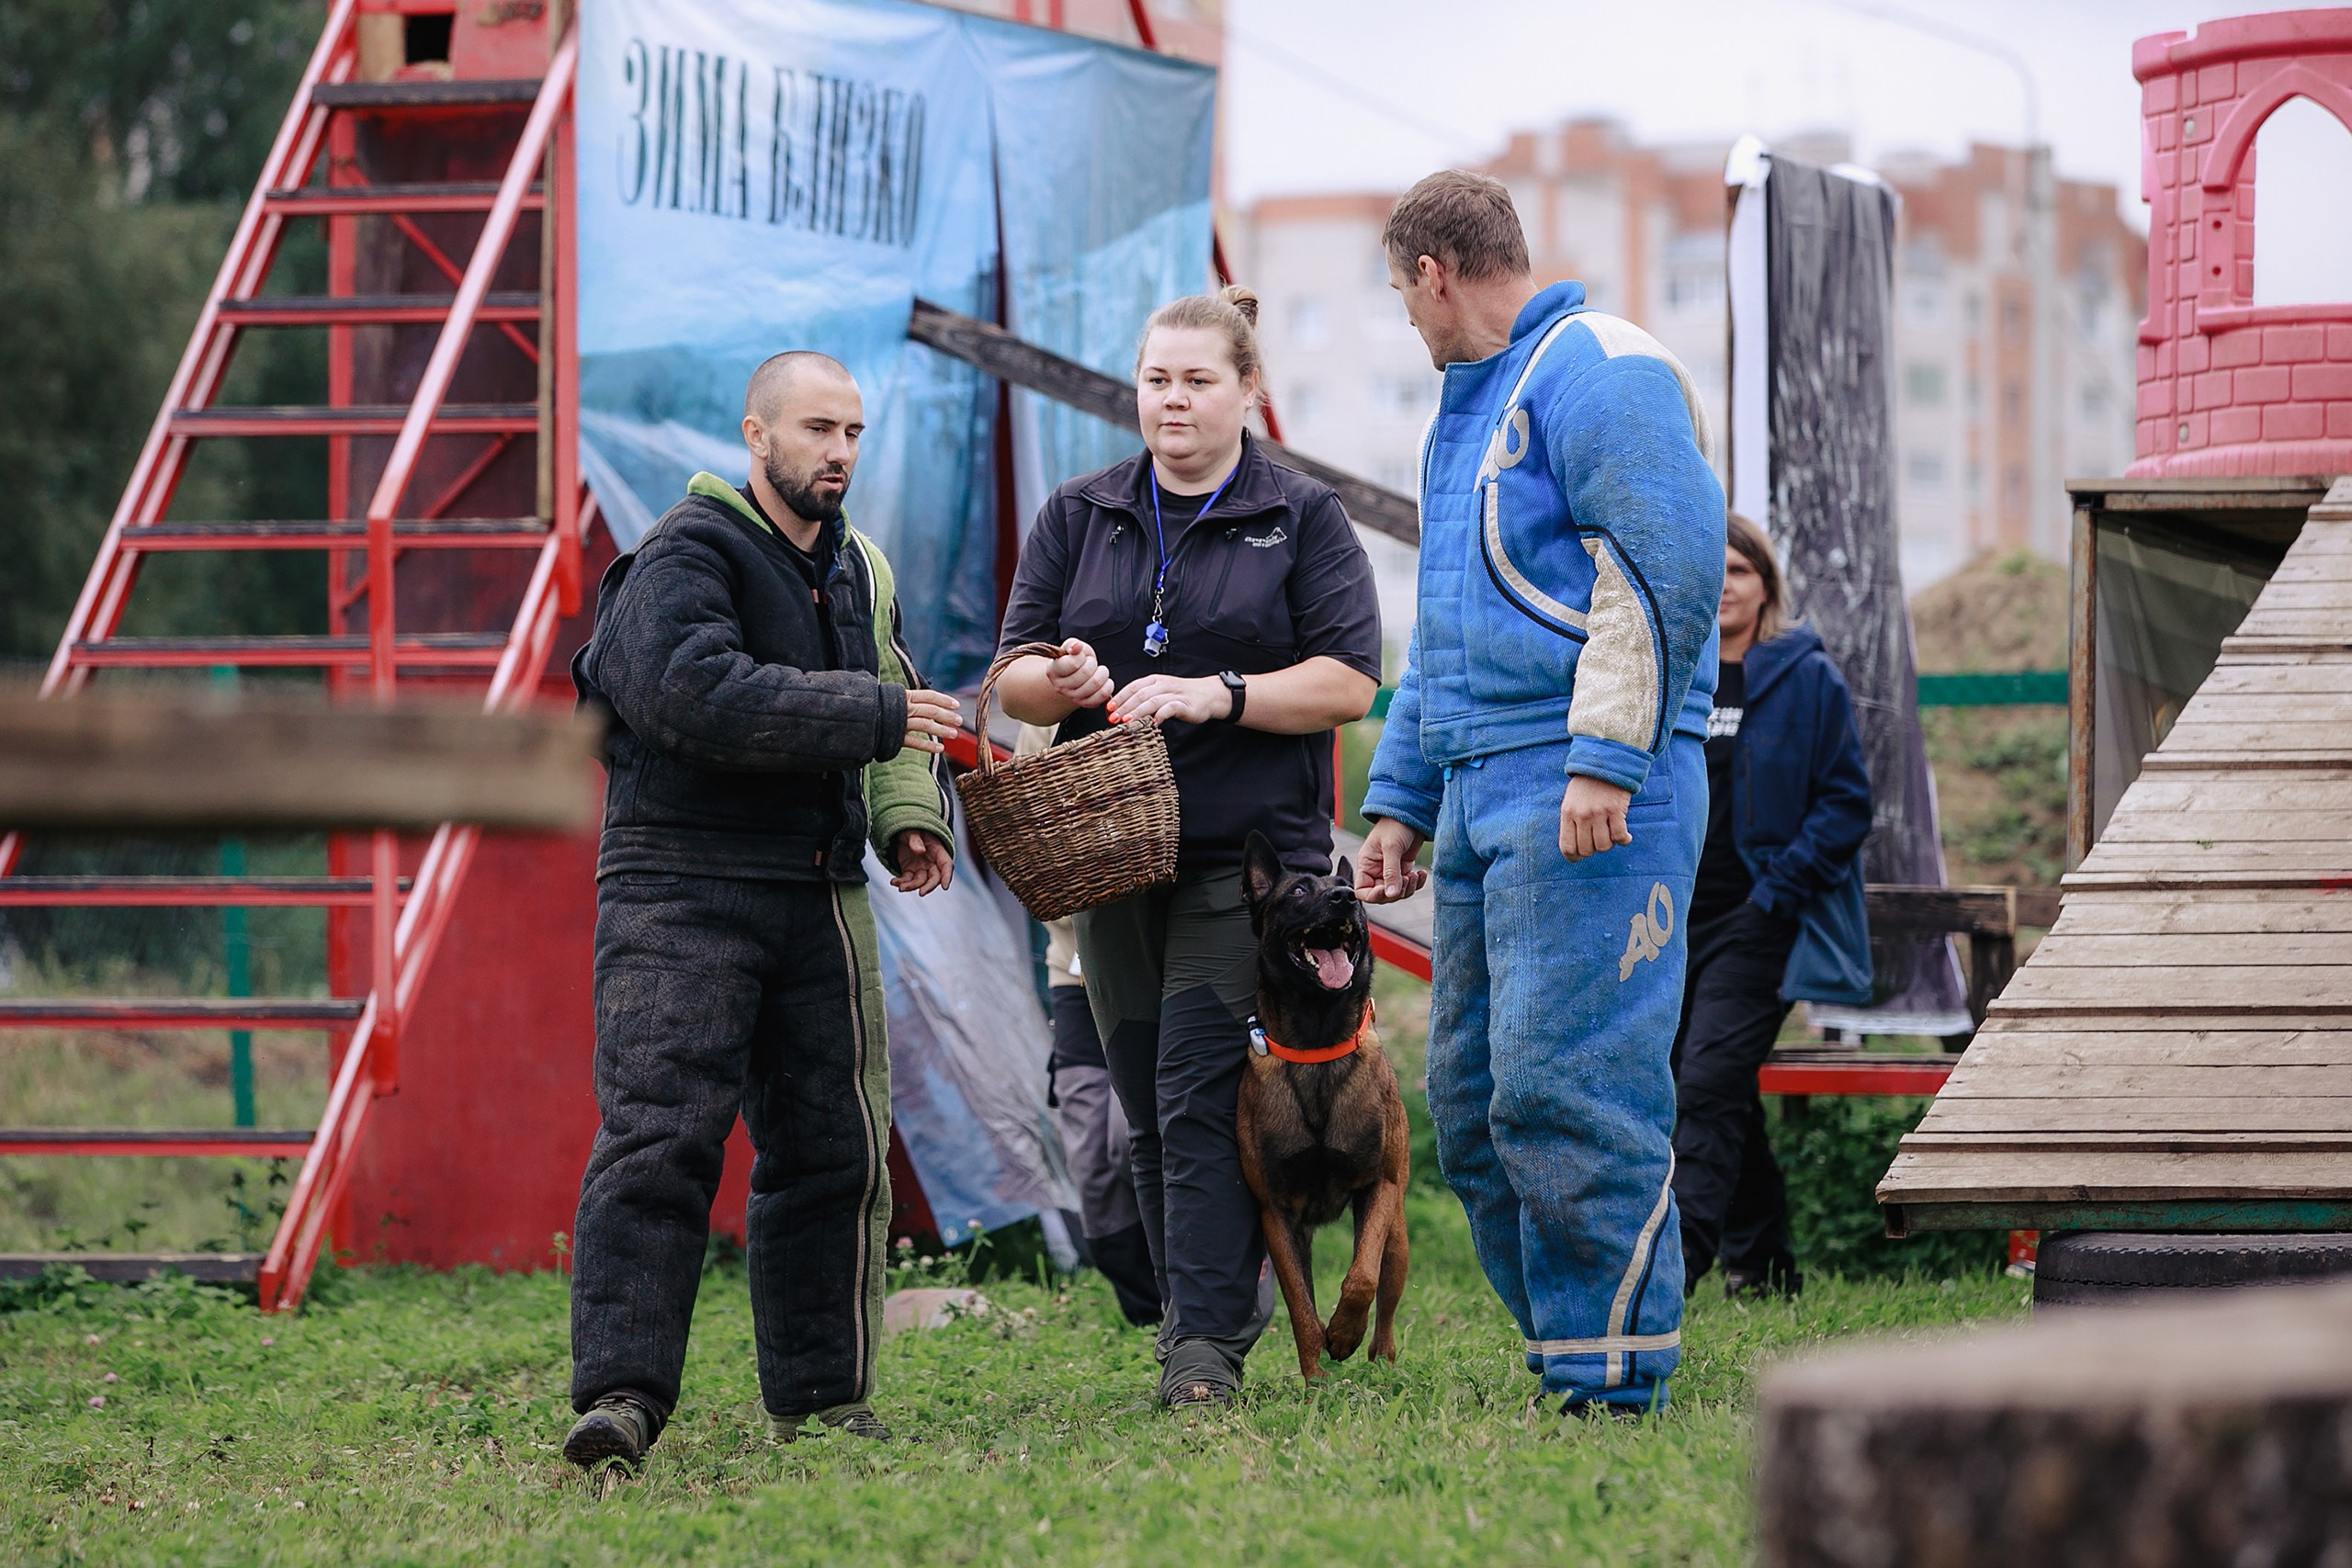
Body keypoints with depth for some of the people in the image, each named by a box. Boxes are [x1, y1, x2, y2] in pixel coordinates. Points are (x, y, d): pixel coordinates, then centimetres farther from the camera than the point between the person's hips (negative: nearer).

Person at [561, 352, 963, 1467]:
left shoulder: (858, 570, 17)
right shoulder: (685, 556, -9)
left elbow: (898, 709, 25)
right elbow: (697, 694, -25)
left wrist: (909, 813, 3)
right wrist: (872, 716, -22)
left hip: (818, 898, 8)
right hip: (681, 887, -8)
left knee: (833, 1149, 9)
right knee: (657, 1141, -14)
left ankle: (820, 1396, 18)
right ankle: (621, 1394, -18)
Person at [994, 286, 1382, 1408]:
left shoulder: (1302, 519, 3)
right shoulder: (1078, 517, 13)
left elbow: (1349, 682, -5)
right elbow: (1011, 680, 10)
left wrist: (1220, 695, -19)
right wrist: (1058, 682, -14)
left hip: (1247, 851, -5)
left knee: (1198, 1093, -15)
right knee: (1149, 1107, 6)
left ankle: (1206, 1342, -16)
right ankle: (1209, 1307, 16)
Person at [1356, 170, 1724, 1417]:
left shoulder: (1598, 370, -6)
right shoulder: (1465, 412, 25)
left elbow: (1670, 564, -16)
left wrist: (1607, 757, -21)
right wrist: (1399, 797, 27)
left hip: (1595, 793, -10)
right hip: (1481, 790, 10)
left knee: (1563, 1087, -13)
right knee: (1471, 1100, 7)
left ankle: (1614, 1375, -10)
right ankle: (1562, 1356, 12)